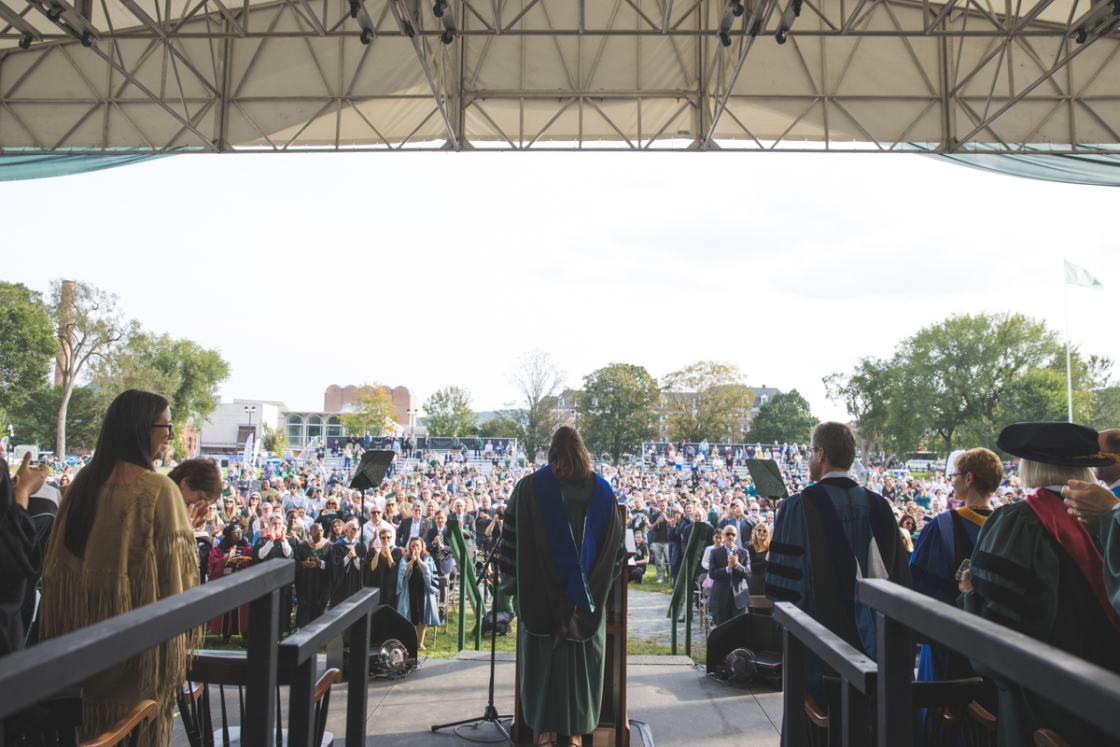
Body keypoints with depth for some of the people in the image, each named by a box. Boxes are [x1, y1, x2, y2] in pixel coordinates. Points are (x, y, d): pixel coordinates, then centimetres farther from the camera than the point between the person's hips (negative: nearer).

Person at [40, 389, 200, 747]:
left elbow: (59, 556, 6)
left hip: (83, 620, 5)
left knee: (93, 716, 20)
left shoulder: (85, 480, -1)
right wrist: (184, 631, -4)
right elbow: (176, 563, -15)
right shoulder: (160, 489, -18)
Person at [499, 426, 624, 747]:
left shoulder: (530, 486, -6)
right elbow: (616, 546, 7)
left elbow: (514, 540, -5)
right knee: (581, 660, 11)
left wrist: (514, 585, 4)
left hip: (543, 596, -2)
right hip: (586, 597, 2)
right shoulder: (602, 490, 2)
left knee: (544, 659, 9)